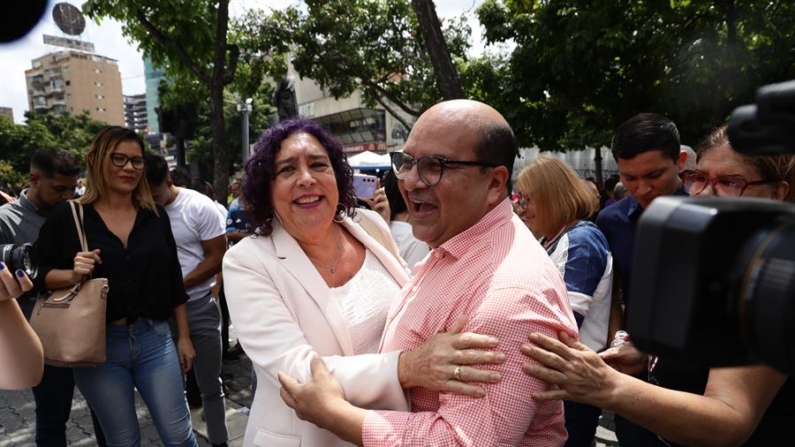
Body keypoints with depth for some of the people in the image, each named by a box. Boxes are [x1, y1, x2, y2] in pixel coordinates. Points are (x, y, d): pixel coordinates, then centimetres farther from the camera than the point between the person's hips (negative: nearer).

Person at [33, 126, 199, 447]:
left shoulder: (155, 215, 5)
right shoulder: (67, 216, -3)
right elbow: (39, 275, 1)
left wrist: (184, 336, 9)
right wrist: (73, 274, -21)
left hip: (155, 339, 2)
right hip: (99, 346, -1)